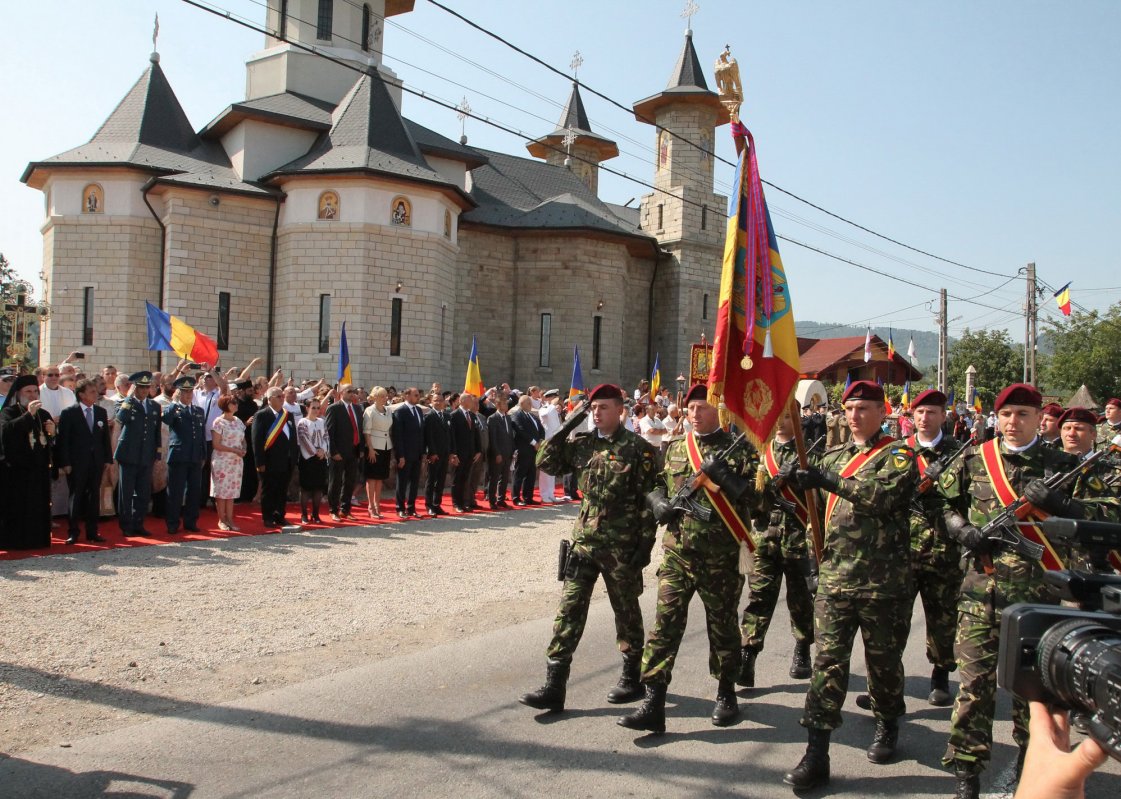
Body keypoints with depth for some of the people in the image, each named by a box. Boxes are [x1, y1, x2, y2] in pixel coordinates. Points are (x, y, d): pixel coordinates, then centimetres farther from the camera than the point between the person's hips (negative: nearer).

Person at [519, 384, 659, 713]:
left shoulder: (638, 448, -8)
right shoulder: (582, 444, 7)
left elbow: (649, 499, -9)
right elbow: (546, 463, 7)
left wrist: (645, 544, -12)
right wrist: (566, 426, 0)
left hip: (622, 547, -4)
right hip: (584, 541, 4)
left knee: (626, 611, 11)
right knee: (569, 610, 0)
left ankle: (632, 679, 28)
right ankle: (554, 686, 2)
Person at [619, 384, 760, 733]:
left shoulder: (739, 450, -1)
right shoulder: (674, 450, 10)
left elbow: (758, 496, -9)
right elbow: (654, 484, 21)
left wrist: (727, 478, -22)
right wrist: (658, 501, -1)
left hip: (721, 556, -2)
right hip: (677, 552, 3)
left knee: (723, 625, 11)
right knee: (665, 621, -5)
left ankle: (726, 694, 30)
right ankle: (653, 703, -4)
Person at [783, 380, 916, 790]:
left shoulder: (897, 455, -2)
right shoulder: (833, 456, 15)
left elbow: (882, 495, -22)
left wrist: (829, 479, -24)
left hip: (883, 580, -3)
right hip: (834, 576, 4)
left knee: (883, 659, 13)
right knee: (828, 660, -1)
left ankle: (887, 728, 38)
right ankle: (816, 755, 0)